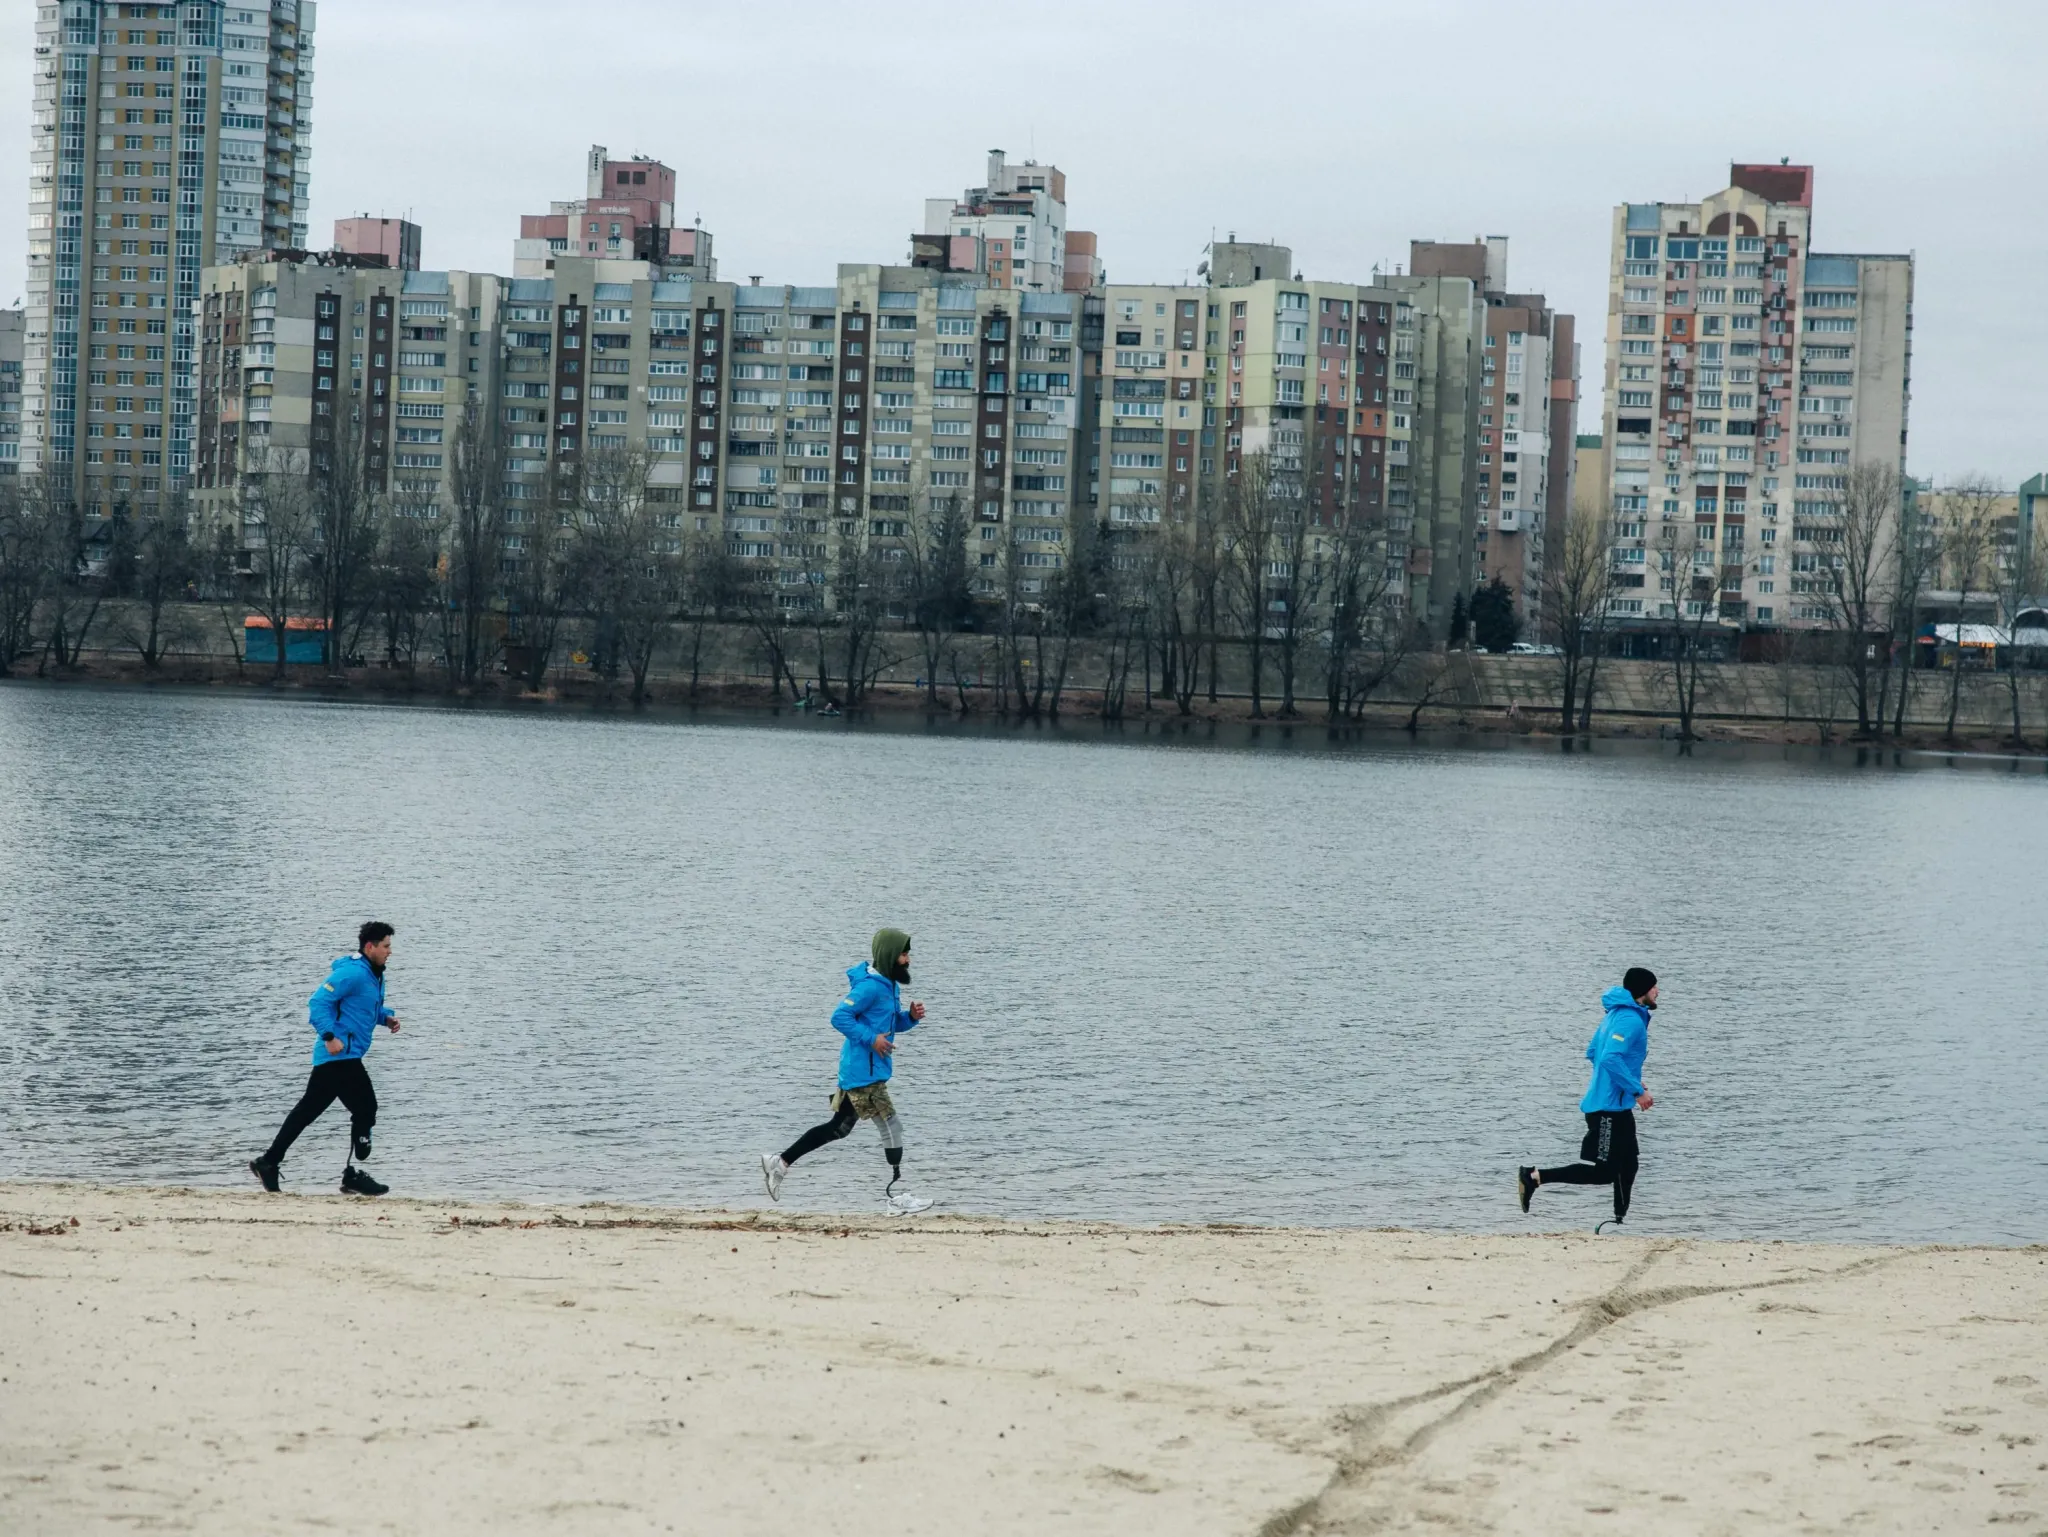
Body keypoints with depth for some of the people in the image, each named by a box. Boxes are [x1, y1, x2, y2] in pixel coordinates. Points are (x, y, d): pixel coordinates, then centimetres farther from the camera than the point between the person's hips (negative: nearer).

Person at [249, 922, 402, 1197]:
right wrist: (330, 1037, -27)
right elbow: (318, 1002, -20)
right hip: (340, 1056, -10)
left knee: (306, 1111, 14)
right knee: (365, 1109, -8)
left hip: (341, 1058, 10)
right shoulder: (352, 973, -16)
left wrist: (386, 1017, 12)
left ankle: (268, 1163, 19)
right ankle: (353, 1176, -2)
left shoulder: (374, 976, 15)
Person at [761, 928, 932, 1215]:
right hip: (864, 1074, -10)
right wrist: (871, 1039, -23)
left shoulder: (889, 984, 13)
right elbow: (840, 1017, -22)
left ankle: (779, 1162, 21)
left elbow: (893, 1023, 23)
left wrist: (911, 1016, 3)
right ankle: (896, 1196, 0)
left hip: (858, 1072, 10)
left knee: (838, 1127, 16)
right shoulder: (869, 986, -18)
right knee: (891, 1128, -5)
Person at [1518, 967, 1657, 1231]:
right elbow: (1610, 1058, -27)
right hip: (1609, 1107, -10)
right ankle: (1534, 1177, -9)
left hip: (1617, 1107, 10)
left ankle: (1619, 1222, 18)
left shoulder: (1617, 1015, 15)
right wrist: (1638, 1090, -21)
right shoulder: (1631, 1020, -16)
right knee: (1602, 1172, -9)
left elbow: (1593, 1052, 21)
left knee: (1627, 1166, 13)